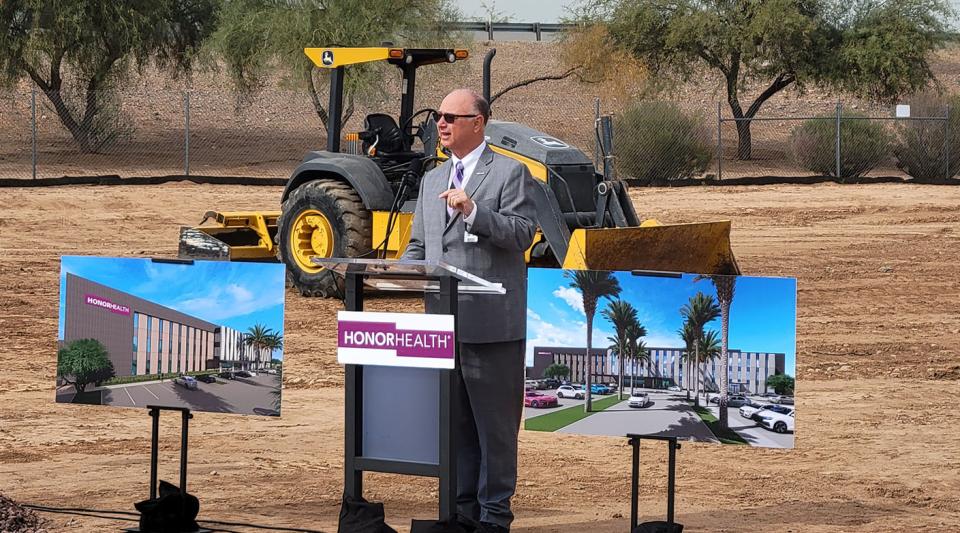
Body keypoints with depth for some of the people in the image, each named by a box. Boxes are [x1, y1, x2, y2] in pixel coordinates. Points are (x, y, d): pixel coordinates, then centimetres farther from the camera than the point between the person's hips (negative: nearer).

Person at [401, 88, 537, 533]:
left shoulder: (510, 173, -2)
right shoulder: (432, 180, 19)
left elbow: (522, 235, -11)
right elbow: (418, 245, 21)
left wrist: (473, 212, -22)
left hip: (491, 324, -7)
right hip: (443, 324, 7)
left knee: (495, 424, -1)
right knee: (455, 422, 10)